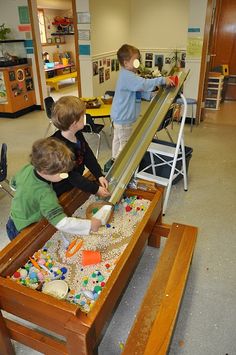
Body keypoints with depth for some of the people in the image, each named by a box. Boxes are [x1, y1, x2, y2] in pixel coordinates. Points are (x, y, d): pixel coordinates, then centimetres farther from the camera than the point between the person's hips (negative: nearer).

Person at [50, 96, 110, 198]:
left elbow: (88, 156, 4)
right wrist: (95, 189, -23)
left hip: (77, 184, 8)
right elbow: (72, 176, -26)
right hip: (62, 192, -8)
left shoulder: (78, 135, -4)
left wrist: (99, 176, -8)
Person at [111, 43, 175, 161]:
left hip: (120, 115, 11)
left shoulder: (128, 75, 9)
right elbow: (144, 84, -37)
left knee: (118, 139, 23)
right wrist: (162, 80, -33)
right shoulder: (127, 76, -24)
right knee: (125, 143, -1)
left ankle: (115, 159, 39)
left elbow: (141, 88, 13)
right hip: (123, 117, -11)